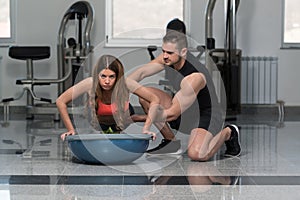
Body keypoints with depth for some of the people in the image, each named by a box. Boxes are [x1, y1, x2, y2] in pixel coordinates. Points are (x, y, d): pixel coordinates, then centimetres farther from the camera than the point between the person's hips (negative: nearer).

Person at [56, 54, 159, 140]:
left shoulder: (125, 84, -35)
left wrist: (146, 128, -33)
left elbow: (154, 100, -27)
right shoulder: (90, 84, -35)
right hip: (98, 123, 0)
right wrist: (71, 130, -26)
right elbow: (60, 101, -26)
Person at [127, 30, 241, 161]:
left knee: (196, 154, -35)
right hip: (183, 112, 8)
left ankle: (227, 133, 0)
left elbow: (172, 114, -30)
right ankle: (171, 141, 3)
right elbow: (141, 73, -4)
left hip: (206, 117, -8)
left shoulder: (195, 77, -33)